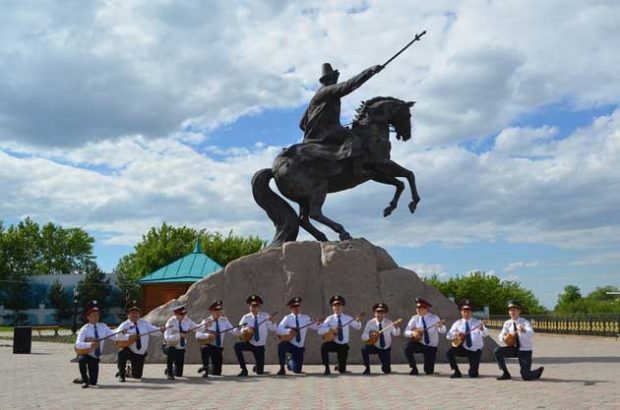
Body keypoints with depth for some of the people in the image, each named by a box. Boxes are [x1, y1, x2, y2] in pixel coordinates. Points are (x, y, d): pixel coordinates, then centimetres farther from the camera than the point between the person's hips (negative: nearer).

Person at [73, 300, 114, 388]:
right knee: (81, 360, -39)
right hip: (85, 354, -3)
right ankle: (84, 380, -15)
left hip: (95, 357, 3)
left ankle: (87, 379, 36)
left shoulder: (103, 327, -2)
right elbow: (78, 344, -26)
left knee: (93, 382, -1)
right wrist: (90, 344, -42)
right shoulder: (85, 329, -15)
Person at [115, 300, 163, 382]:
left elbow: (153, 329, -5)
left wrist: (160, 330, -27)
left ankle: (128, 372, 46)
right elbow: (117, 336, -23)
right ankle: (121, 374, -14)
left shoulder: (144, 323, 4)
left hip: (140, 354, 4)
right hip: (129, 351, -3)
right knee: (122, 352, -38)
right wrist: (129, 336, -38)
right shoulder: (124, 325, -9)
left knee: (137, 375, 7)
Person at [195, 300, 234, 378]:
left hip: (218, 348, 3)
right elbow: (198, 334, -16)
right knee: (205, 348, -41)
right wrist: (207, 335, -33)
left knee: (217, 372, 0)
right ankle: (205, 367, -23)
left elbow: (233, 331, 0)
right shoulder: (206, 321, -8)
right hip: (208, 345, -3)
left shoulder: (224, 320, 2)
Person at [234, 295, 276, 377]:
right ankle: (244, 370, -17)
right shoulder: (246, 317, -4)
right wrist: (245, 330, -29)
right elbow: (239, 331, -8)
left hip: (260, 346, 0)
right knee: (237, 346, -32)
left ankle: (257, 368, 40)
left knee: (260, 372, -3)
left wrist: (272, 322, -27)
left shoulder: (265, 316, -3)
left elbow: (273, 329, -7)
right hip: (249, 344, 0)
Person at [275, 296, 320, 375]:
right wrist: (288, 331, -32)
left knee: (297, 370, -3)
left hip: (299, 348, 2)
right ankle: (282, 368, -18)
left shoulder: (305, 318, 3)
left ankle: (290, 362, 37)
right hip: (289, 344, -2)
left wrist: (317, 323, -25)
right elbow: (278, 330, -16)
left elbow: (315, 327, -2)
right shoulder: (287, 318, -4)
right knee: (281, 345, -37)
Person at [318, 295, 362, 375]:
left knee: (342, 370, 0)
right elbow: (320, 330, -13)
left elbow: (358, 327, 10)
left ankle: (340, 368, 41)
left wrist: (357, 321, -12)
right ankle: (327, 368, -19)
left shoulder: (347, 318, 3)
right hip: (333, 344, -1)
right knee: (324, 346, -36)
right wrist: (331, 329, -26)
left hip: (344, 345, 1)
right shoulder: (330, 319, -4)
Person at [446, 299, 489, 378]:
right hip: (463, 348, 2)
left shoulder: (477, 322, -3)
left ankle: (473, 370, 29)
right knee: (449, 352, -25)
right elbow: (449, 336, -3)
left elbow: (485, 334, -19)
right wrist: (456, 334, -25)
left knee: (473, 374, -11)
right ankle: (457, 372, -6)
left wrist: (482, 329, -43)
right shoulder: (458, 323, 1)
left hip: (475, 350, -2)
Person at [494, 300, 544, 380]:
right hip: (514, 349, 4)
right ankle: (506, 374, -2)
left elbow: (531, 334, -34)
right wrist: (503, 338, -28)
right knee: (497, 351, -19)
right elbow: (501, 336, -2)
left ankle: (539, 371, 31)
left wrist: (524, 331, -57)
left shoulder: (524, 322, -15)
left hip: (525, 350, -4)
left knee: (526, 376, -5)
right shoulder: (507, 323, -2)